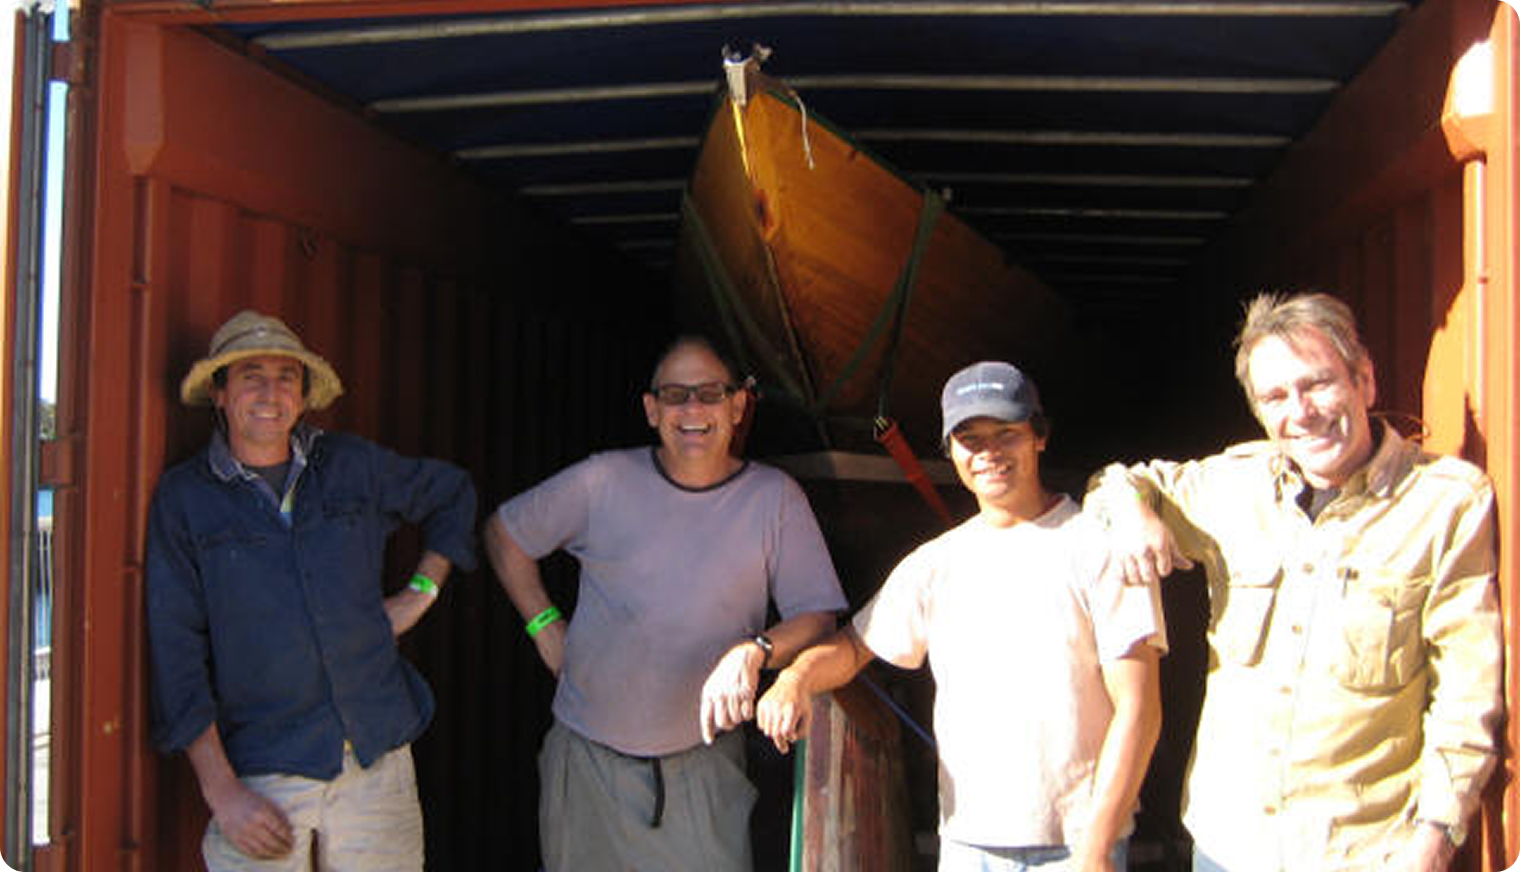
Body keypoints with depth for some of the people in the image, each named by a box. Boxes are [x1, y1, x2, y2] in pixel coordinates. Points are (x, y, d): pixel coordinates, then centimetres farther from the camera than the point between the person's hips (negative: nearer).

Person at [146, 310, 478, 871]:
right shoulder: (184, 498, 1)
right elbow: (176, 652, -3)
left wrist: (422, 591, 13)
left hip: (377, 758, 2)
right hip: (262, 772, -2)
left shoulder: (352, 466, 8)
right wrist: (221, 790, -9)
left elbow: (452, 494, 25)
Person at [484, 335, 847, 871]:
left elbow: (819, 618, -6)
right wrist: (543, 623, 2)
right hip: (588, 755, 1)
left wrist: (754, 652, -25)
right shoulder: (603, 481, -4)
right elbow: (503, 532, 10)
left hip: (704, 763, -1)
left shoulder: (774, 497, -4)